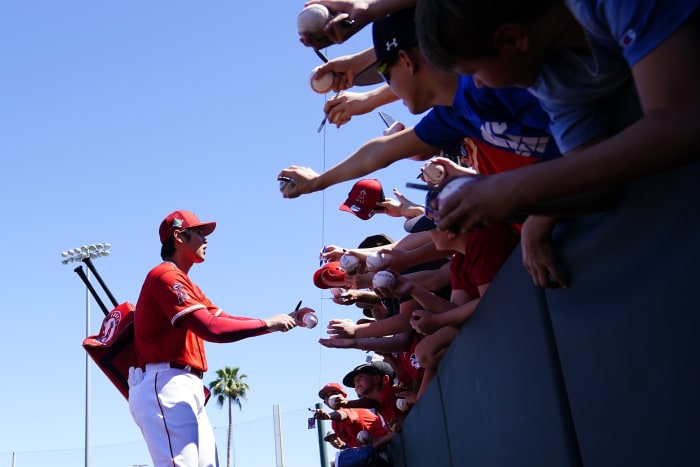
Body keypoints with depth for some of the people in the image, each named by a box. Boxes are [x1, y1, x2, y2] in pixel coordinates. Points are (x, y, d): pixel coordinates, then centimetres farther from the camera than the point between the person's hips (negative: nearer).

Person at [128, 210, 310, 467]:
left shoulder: (183, 283, 24)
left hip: (186, 390, 10)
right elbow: (211, 328, -21)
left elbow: (225, 319, 17)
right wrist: (267, 324, -12)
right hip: (165, 386, -10)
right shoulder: (166, 276, -9)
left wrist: (281, 321, 8)